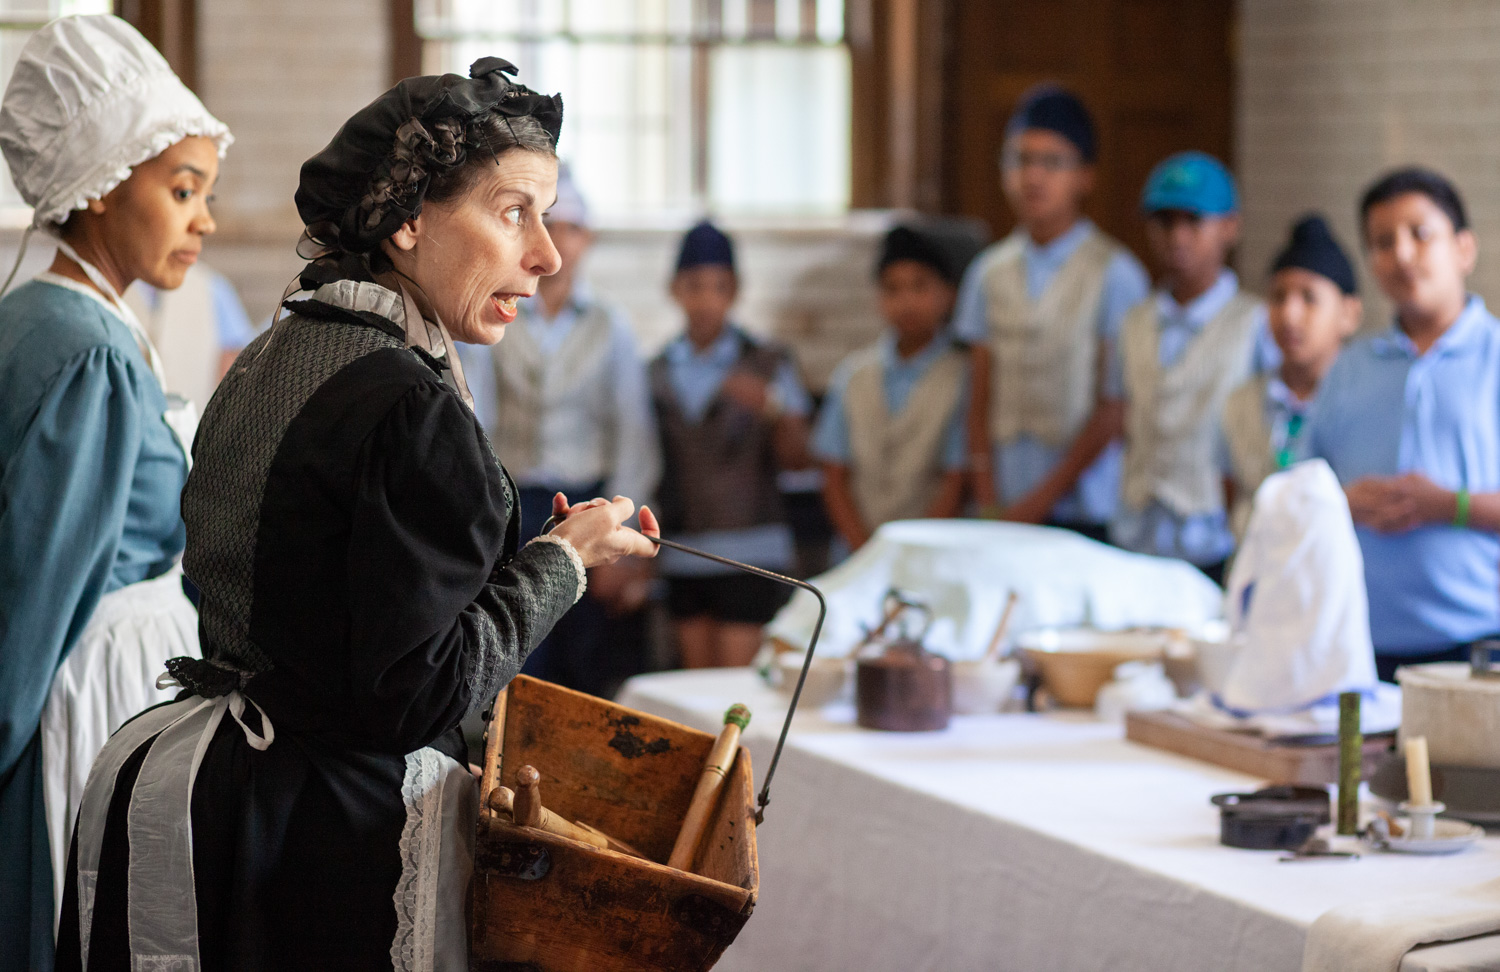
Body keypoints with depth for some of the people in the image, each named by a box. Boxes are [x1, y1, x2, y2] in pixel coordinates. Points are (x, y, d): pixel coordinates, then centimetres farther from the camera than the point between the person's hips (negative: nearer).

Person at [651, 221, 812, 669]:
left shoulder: (767, 363, 0)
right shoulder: (659, 371, 9)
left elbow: (797, 458, -5)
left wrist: (771, 410, -24)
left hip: (749, 548, -4)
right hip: (682, 552, 4)